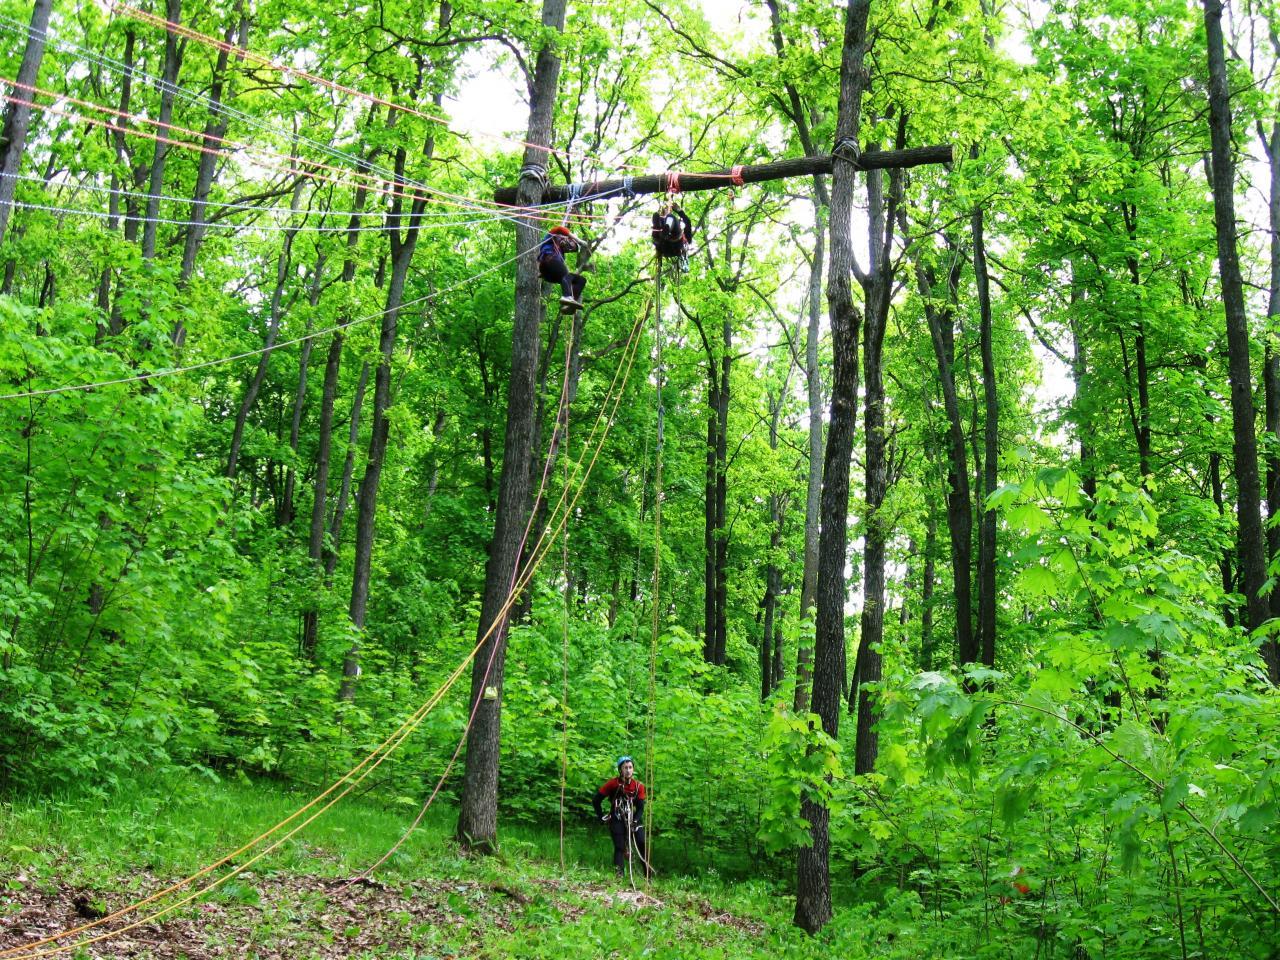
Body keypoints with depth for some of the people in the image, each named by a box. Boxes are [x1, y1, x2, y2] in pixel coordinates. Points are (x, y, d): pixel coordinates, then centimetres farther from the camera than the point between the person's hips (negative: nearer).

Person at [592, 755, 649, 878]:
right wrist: (602, 816, -6)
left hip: (633, 818, 2)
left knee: (642, 843, -11)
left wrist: (635, 821, -19)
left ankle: (648, 873, -2)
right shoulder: (614, 783, -13)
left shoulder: (638, 786, -6)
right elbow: (596, 800, -6)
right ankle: (619, 874, -8)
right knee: (619, 847, -12)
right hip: (617, 819, -2)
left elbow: (640, 807, -5)